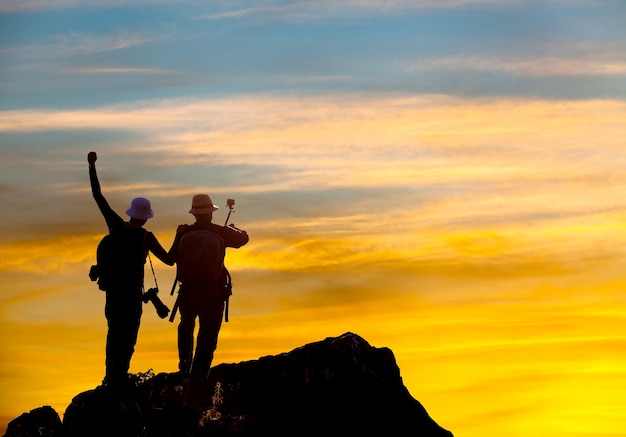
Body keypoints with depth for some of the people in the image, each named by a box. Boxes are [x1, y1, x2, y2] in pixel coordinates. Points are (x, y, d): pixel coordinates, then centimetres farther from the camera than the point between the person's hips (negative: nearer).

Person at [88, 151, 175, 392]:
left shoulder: (116, 225, -6)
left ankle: (111, 375, 25)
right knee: (128, 336, 5)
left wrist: (92, 166, 4)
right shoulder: (146, 237, -17)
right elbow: (170, 260, -14)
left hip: (112, 288, 5)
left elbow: (97, 195, -1)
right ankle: (118, 379, 4)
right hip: (132, 291, -5)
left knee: (114, 331, 19)